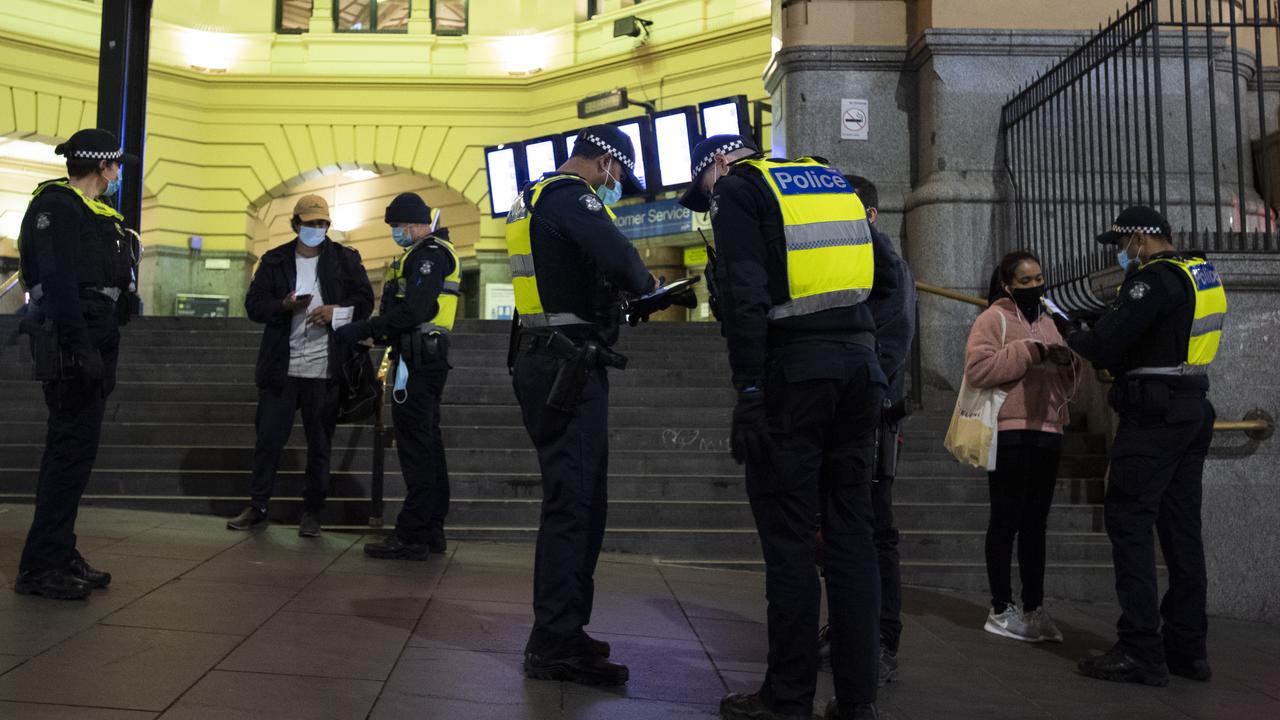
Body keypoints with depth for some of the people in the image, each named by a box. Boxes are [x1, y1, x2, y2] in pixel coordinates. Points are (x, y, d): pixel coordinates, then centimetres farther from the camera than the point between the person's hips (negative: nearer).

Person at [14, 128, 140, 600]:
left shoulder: (91, 212, 19)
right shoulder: (57, 206, -10)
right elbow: (58, 285, -19)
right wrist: (81, 349, -24)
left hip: (93, 345, 10)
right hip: (71, 348, -10)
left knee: (72, 451, 13)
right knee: (71, 450, -8)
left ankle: (61, 556, 21)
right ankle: (39, 567, -2)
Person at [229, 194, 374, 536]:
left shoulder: (345, 259, 5)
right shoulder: (274, 261, 8)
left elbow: (365, 300, 4)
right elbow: (254, 304, 4)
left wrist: (336, 311, -14)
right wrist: (284, 306, -15)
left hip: (325, 369, -1)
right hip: (281, 367, 1)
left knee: (319, 444, 6)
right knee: (268, 438, 4)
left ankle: (312, 511, 16)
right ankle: (257, 506, 16)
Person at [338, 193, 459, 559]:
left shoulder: (428, 254, -12)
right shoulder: (433, 252, 21)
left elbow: (412, 311, -22)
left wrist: (363, 329, -17)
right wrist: (373, 330, 15)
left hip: (418, 359, -11)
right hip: (430, 357, 11)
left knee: (415, 444, -8)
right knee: (428, 441, 13)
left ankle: (411, 536, -4)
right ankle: (432, 530, 20)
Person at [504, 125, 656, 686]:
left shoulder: (532, 198, 20)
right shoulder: (572, 197, -12)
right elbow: (623, 263, -26)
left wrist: (619, 294, 16)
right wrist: (645, 284, -4)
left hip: (539, 361, 10)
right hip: (570, 366, -10)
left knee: (579, 499, 15)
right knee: (572, 502, -8)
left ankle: (562, 630, 24)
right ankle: (554, 646, -3)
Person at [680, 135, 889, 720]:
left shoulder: (738, 189, 3)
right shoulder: (830, 179, 24)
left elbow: (746, 295, -11)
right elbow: (870, 278, 19)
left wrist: (748, 392, -13)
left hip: (793, 368, -6)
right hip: (859, 362, 7)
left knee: (788, 537, -1)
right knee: (850, 532, 8)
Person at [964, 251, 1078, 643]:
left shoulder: (1048, 322, 21)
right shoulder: (993, 319, 0)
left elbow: (1065, 386, 22)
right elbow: (977, 368, -16)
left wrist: (1066, 364, 1)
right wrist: (1027, 352, -17)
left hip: (1047, 432, 7)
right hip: (1009, 432, -7)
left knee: (1035, 523, 9)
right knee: (1006, 520, -3)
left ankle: (1034, 608, 14)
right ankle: (1001, 609, 4)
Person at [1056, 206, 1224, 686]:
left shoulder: (1156, 278, -14)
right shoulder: (1202, 274, 16)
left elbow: (1105, 345, -19)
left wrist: (1067, 331, -1)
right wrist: (1119, 366, 14)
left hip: (1154, 416, -10)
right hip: (1192, 411, 10)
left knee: (1129, 521, -7)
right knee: (1181, 527, 11)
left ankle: (1142, 651, -7)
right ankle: (1187, 647, 17)